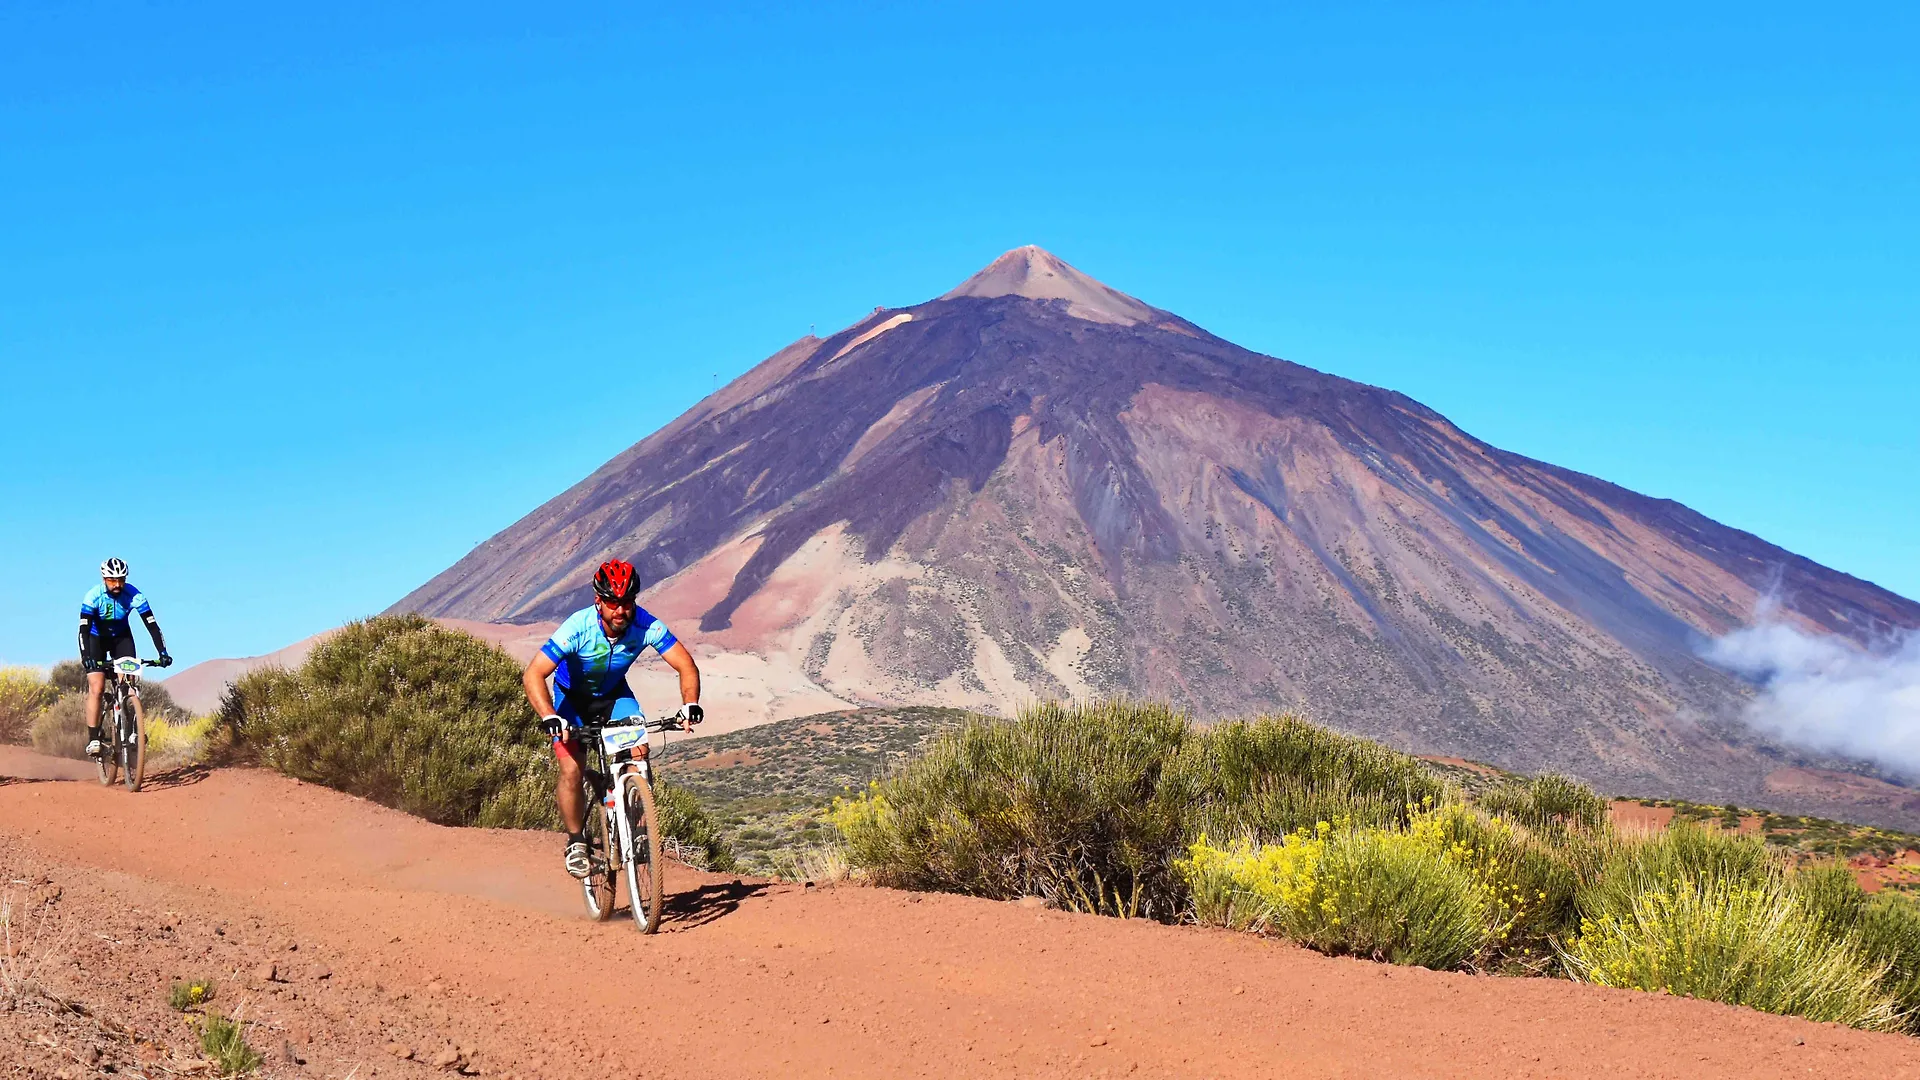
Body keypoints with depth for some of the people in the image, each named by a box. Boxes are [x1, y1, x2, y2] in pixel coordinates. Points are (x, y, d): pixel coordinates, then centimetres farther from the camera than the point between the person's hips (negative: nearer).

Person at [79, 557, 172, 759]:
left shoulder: (134, 595, -25)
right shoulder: (93, 597, -28)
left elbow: (152, 624, -27)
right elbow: (84, 629, -34)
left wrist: (163, 653, -37)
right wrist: (85, 657, -48)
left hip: (122, 637, 2)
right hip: (97, 638, -2)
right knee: (96, 688, -16)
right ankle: (93, 739, -13)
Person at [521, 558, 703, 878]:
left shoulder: (646, 626, -28)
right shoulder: (578, 627, -34)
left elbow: (686, 665, -22)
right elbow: (533, 675, -35)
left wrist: (690, 704, -40)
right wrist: (550, 718, -49)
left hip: (614, 694, 2)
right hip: (571, 697, -2)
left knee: (639, 750, -22)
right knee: (571, 770, -17)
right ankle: (576, 841, 4)